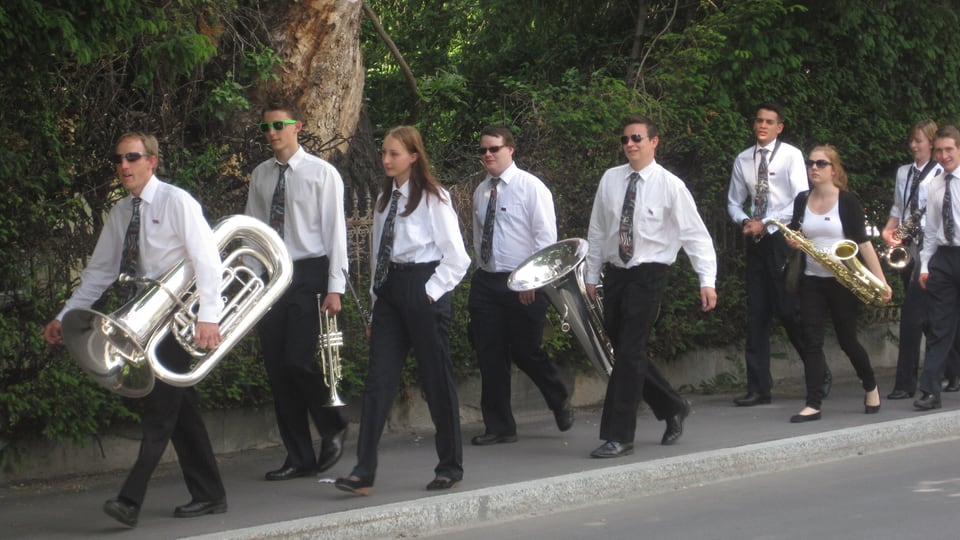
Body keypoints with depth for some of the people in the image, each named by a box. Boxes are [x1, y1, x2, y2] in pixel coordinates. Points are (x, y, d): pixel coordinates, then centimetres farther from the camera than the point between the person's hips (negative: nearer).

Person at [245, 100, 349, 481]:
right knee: (277, 368, 4)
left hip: (309, 274, -5)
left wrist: (335, 288, -11)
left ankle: (332, 429, 12)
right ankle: (299, 458, 13)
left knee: (299, 360, -15)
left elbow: (335, 231, -5)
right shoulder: (260, 176, 11)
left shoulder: (321, 173, -3)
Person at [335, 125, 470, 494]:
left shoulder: (433, 199, -6)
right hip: (389, 290, 6)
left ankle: (450, 467, 16)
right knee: (378, 380, -3)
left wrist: (432, 292, -12)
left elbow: (457, 258, -8)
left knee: (436, 380, 3)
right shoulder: (385, 198, 14)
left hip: (422, 290, -6)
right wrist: (376, 303, 14)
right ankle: (364, 473, -7)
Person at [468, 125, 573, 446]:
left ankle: (560, 403, 28)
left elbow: (546, 237, -10)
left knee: (525, 352, 0)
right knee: (489, 356, 2)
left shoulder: (531, 187, -7)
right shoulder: (481, 192, 11)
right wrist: (482, 271, 13)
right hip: (486, 281, 6)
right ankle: (498, 426, 10)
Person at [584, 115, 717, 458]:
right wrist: (591, 276, 12)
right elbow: (597, 231, 12)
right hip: (615, 273, 5)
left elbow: (696, 234, -9)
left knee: (630, 353, -11)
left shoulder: (669, 185, -8)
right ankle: (672, 408, 31)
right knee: (624, 353, 10)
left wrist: (707, 281, -17)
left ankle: (619, 437, -6)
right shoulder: (610, 179, 4)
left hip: (648, 275, -5)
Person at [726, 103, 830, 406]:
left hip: (784, 238, -5)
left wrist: (765, 223, -15)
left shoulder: (791, 156, -3)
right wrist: (745, 221, -5)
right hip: (756, 242, 5)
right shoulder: (743, 160, 11)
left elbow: (801, 201, -11)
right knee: (757, 314, 2)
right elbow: (734, 202, 17)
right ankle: (758, 387, 5)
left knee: (789, 310, -7)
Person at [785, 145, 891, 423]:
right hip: (811, 281, 4)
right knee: (811, 340, -6)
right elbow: (794, 235, 16)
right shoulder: (802, 200, 5)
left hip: (842, 281, -4)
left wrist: (881, 281, -13)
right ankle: (813, 405, -8)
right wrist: (793, 242, -10)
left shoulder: (847, 201, -7)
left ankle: (871, 387, 31)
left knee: (847, 339, 6)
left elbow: (863, 241, -9)